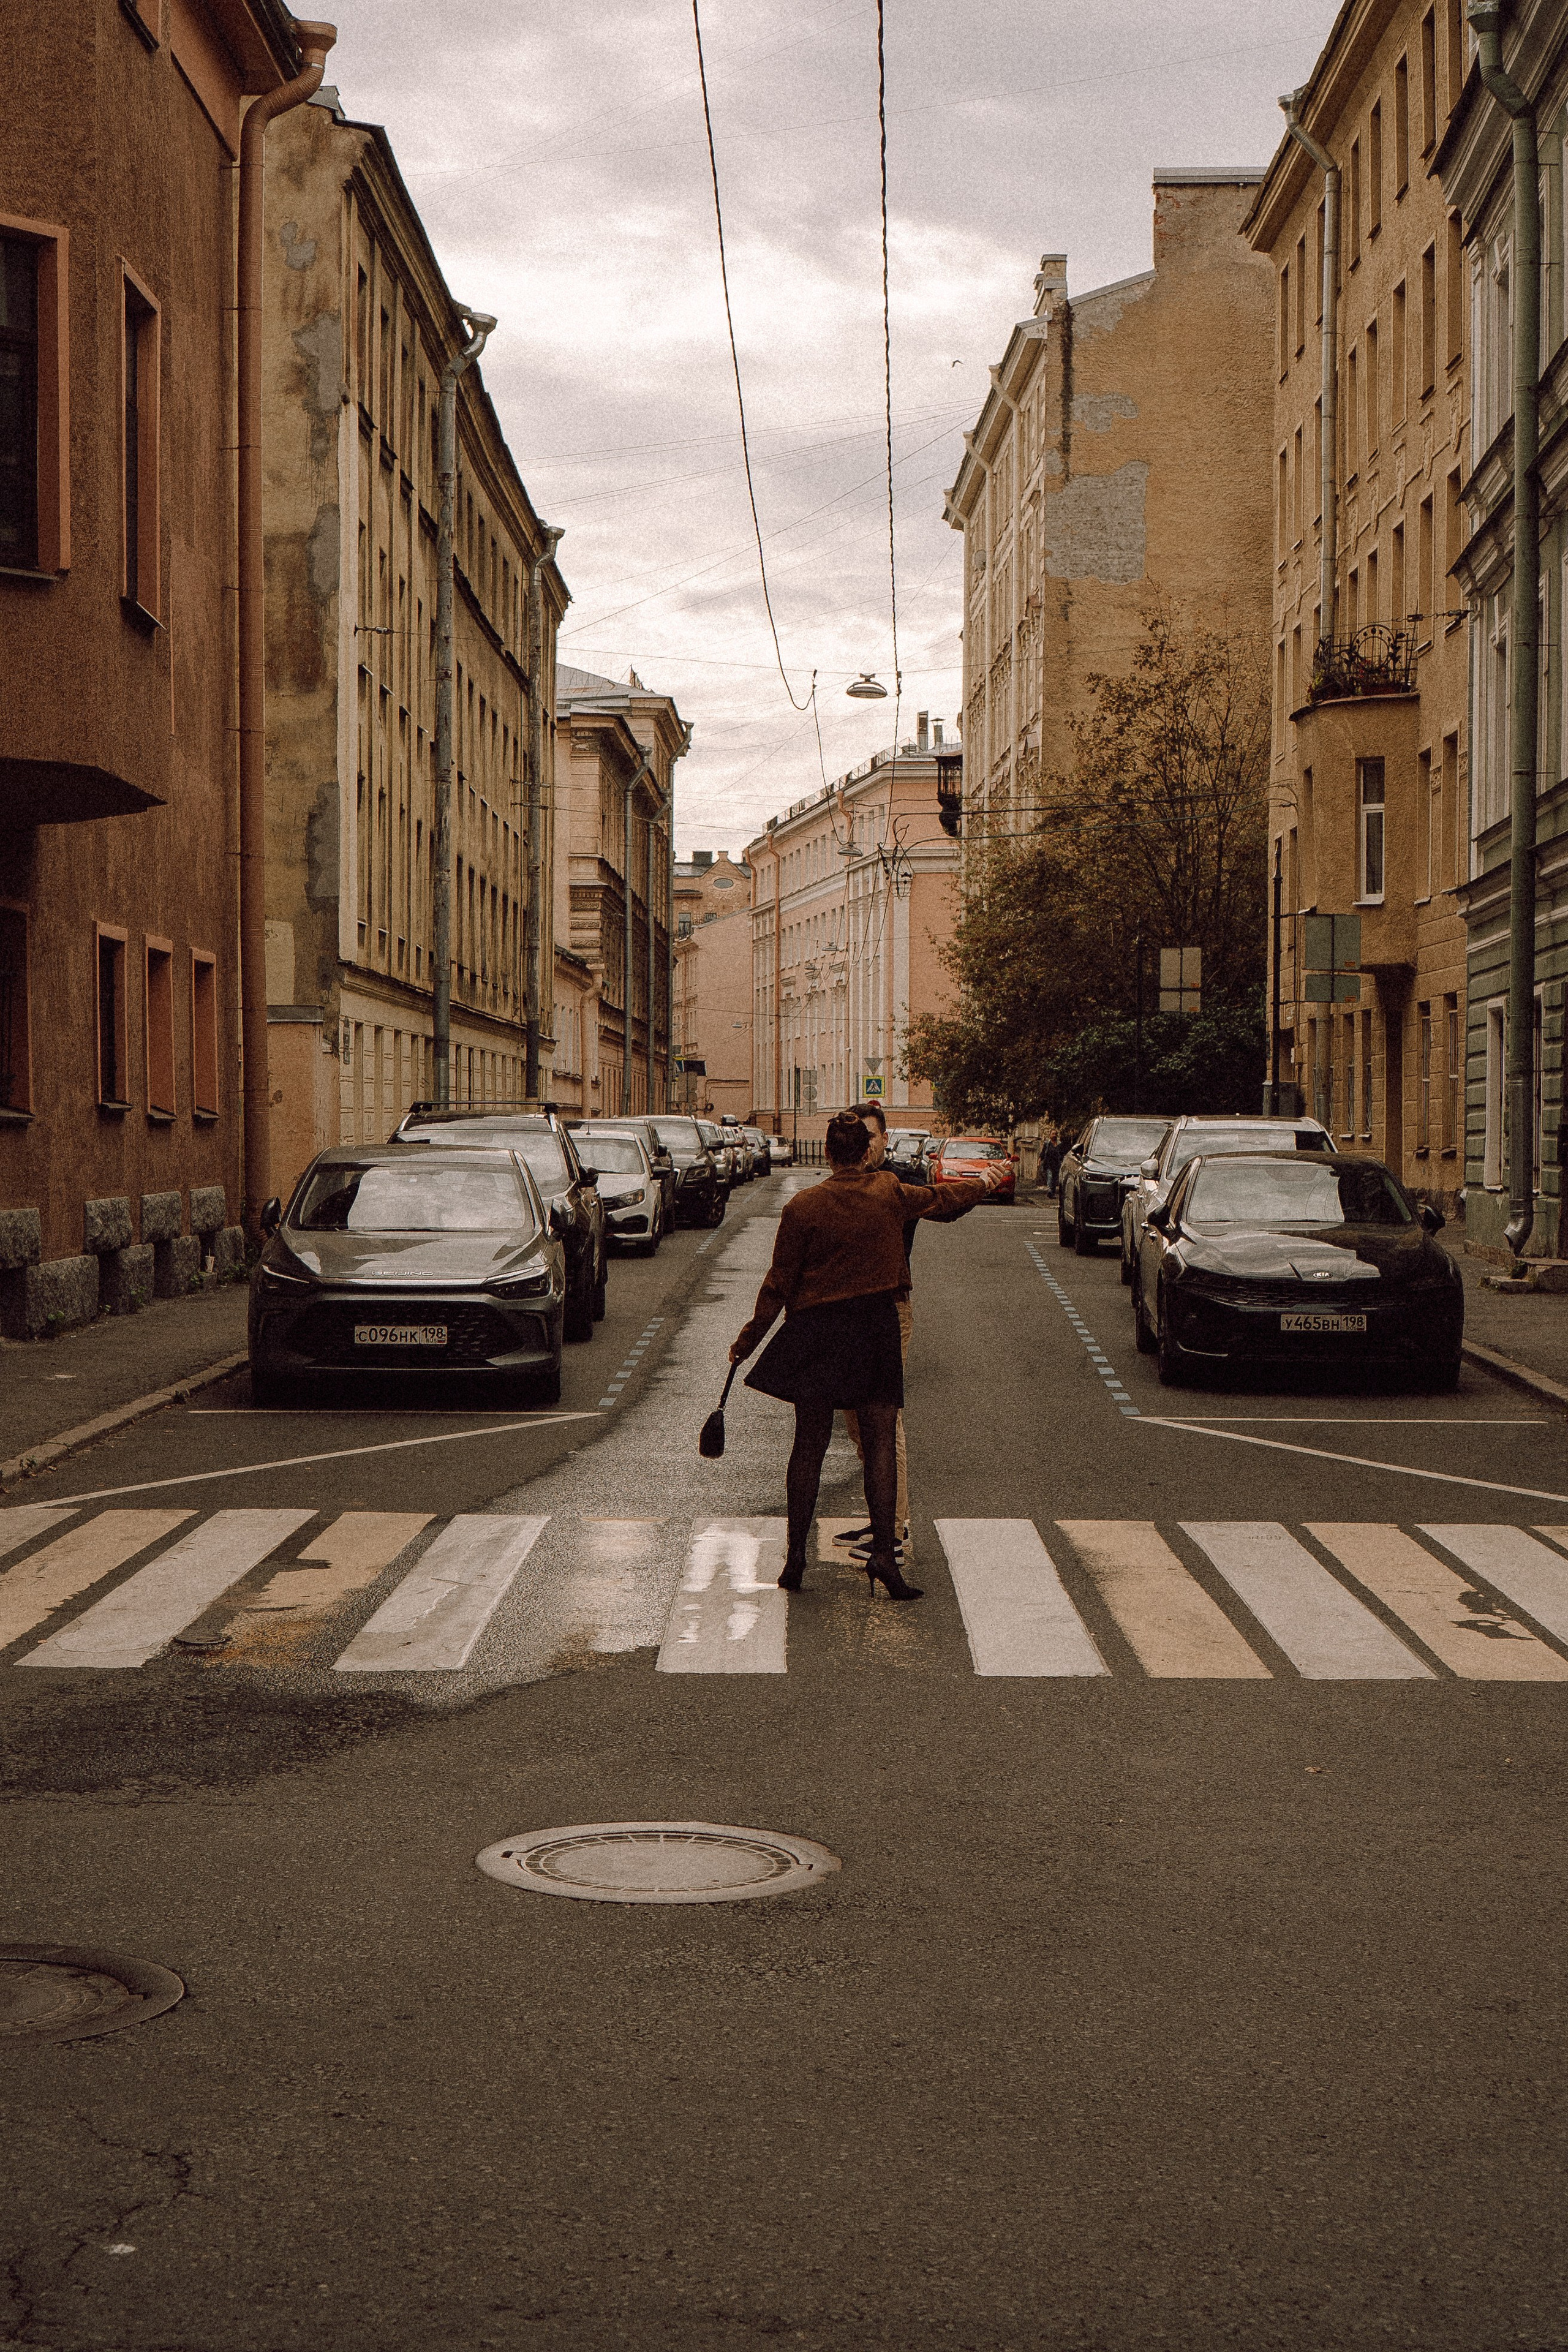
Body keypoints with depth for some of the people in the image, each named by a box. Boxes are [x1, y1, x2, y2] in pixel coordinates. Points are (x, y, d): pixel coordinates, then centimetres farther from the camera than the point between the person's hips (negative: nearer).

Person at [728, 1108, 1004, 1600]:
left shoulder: (803, 1207, -6)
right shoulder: (889, 1193, -1)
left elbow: (780, 1283, -3)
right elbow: (939, 1199, 19)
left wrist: (748, 1340, 7)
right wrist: (982, 1184, 39)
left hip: (815, 1331, 0)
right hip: (875, 1328, 0)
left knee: (809, 1443, 7)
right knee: (880, 1442, 2)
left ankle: (795, 1556, 10)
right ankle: (883, 1550, -8)